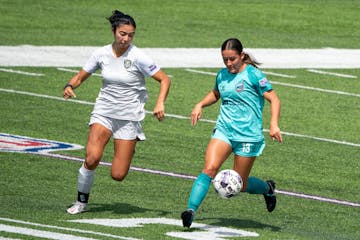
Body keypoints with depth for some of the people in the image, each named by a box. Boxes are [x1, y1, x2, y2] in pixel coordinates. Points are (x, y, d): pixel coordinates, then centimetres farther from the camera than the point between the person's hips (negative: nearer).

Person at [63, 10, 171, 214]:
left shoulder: (138, 57, -13)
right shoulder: (102, 54, -2)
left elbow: (164, 79, -9)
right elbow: (81, 76, 8)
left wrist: (160, 103, -24)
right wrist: (70, 86, -14)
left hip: (129, 117, -2)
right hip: (103, 113, 2)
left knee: (118, 175, -5)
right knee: (92, 158, -23)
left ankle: (130, 148, 31)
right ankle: (82, 202, 0)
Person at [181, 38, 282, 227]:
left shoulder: (253, 74, -8)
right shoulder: (222, 75, 9)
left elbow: (274, 100, -10)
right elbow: (215, 94, 31)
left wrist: (274, 124, -24)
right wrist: (200, 105, 12)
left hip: (248, 135, -4)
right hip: (223, 130, 4)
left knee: (239, 185, 4)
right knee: (209, 168, -20)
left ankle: (267, 188, 35)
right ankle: (191, 210, -26)